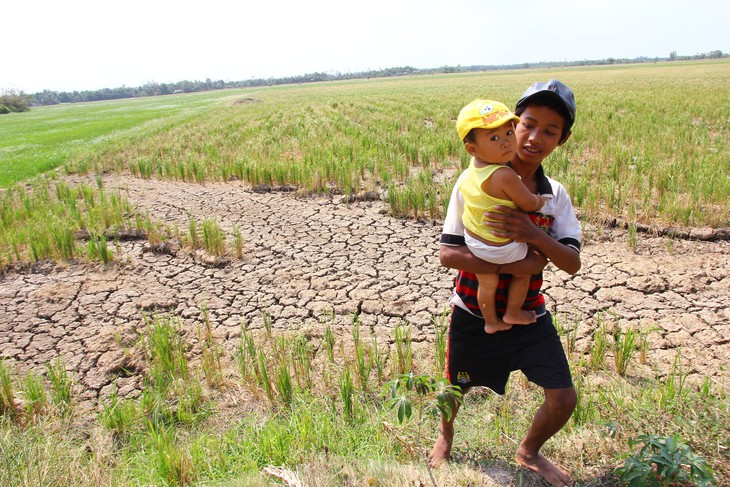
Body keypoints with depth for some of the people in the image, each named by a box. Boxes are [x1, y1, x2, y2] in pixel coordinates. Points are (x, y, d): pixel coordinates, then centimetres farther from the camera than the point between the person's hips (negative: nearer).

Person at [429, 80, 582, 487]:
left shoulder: (556, 195, -4)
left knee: (564, 399, 4)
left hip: (529, 314, 3)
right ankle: (445, 437, 54)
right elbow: (448, 253, -20)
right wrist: (512, 266, -28)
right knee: (457, 389, 18)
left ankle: (529, 452, 38)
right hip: (474, 314, -3)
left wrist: (534, 234, -30)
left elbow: (573, 263, -10)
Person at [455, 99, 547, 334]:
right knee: (524, 271, 25)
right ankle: (513, 314, 41)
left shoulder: (473, 164, -11)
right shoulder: (505, 176, -35)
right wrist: (542, 199, 2)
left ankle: (491, 322, 48)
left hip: (472, 241, 7)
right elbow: (529, 204, -20)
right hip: (502, 248, -6)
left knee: (487, 283, 27)